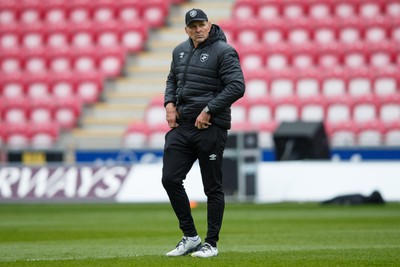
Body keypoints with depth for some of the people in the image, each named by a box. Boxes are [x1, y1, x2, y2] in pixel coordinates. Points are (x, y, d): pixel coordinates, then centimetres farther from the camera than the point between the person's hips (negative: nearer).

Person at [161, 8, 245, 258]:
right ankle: (190, 237, 12)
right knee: (170, 179, 0)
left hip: (211, 127, -7)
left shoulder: (223, 51, -9)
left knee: (213, 187, 0)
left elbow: (237, 87, -17)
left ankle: (211, 244, 8)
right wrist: (169, 103, 9)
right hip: (182, 125, 7)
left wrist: (208, 111, -19)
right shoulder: (180, 51, 14)